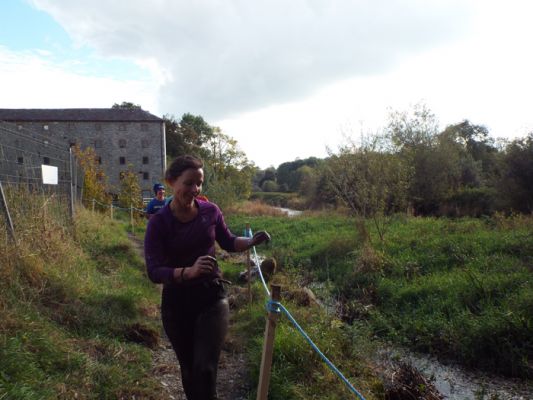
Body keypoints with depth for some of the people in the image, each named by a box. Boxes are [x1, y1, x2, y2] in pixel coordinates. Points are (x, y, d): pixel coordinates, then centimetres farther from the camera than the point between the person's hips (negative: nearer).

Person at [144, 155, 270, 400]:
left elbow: (228, 242, 10)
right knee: (189, 369, 18)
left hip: (212, 297, 0)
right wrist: (189, 271, -39)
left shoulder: (210, 211, -6)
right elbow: (154, 272, -21)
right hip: (176, 303, 0)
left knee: (205, 368, -14)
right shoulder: (158, 223, -14)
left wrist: (252, 241, -9)